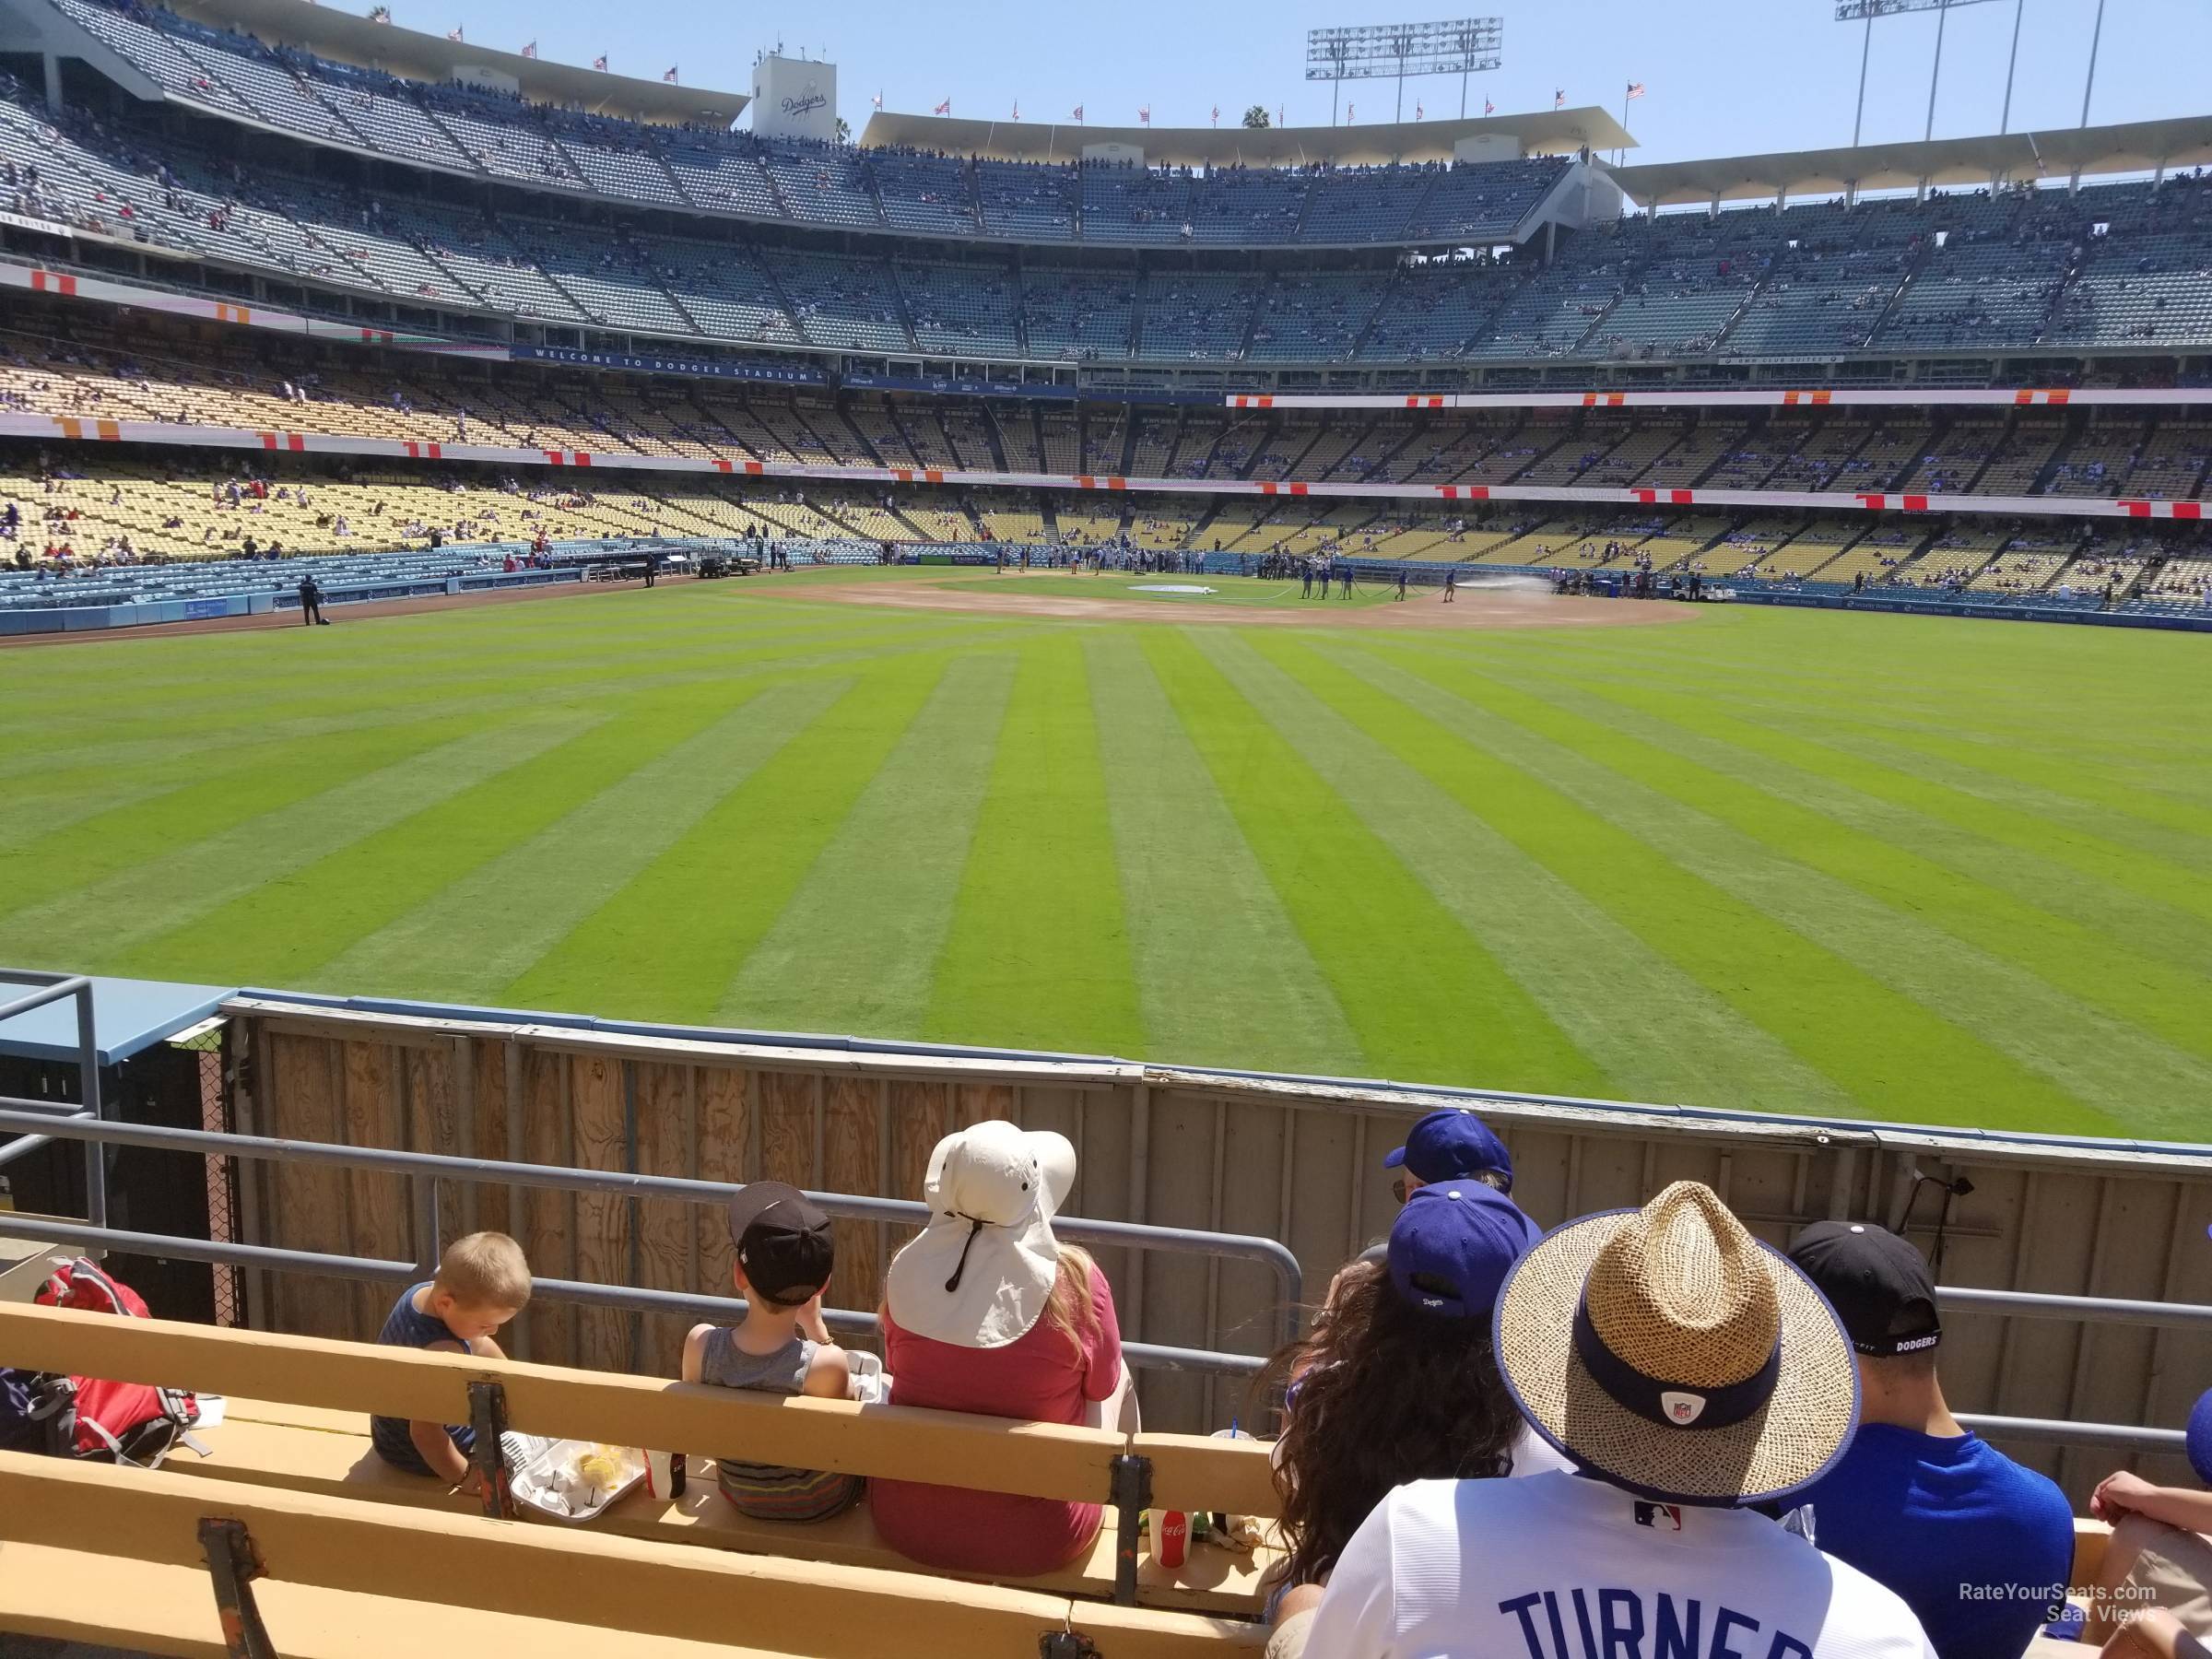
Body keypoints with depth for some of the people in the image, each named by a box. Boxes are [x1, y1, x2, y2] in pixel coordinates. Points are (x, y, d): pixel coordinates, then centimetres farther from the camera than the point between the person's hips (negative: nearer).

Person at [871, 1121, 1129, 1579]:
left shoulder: (908, 1270, -15)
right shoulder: (1075, 1280, -22)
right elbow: (1102, 1385, -4)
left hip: (905, 1525, 2)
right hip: (1036, 1542, -2)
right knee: (1121, 1377, 21)